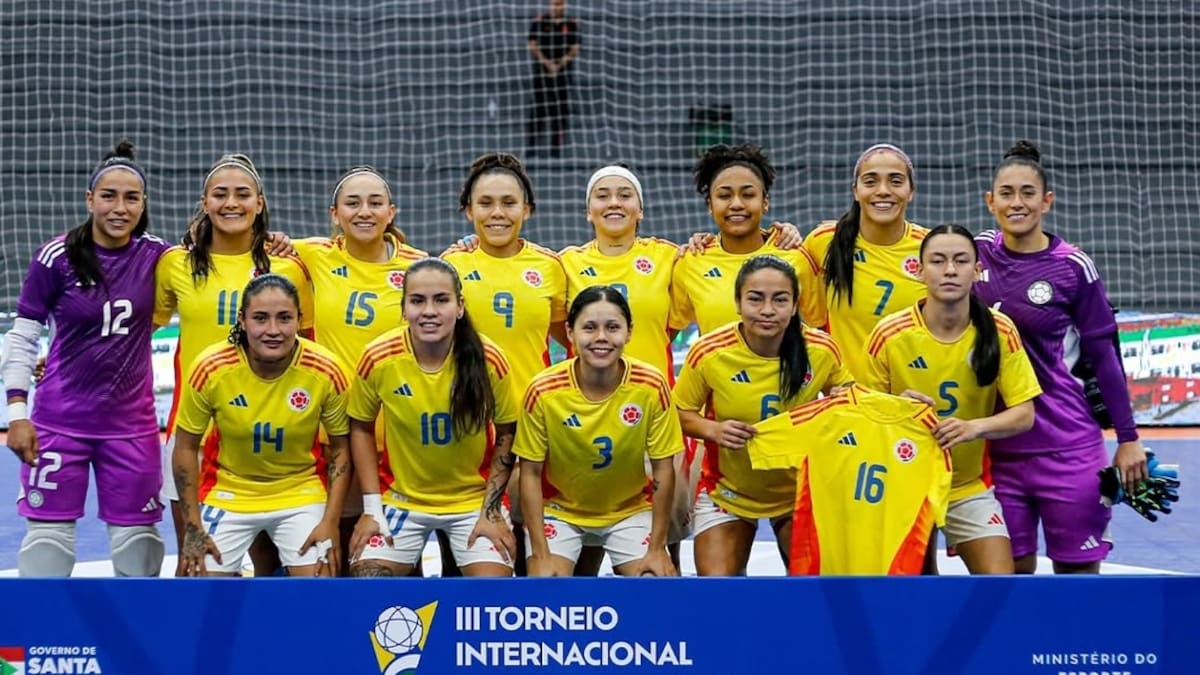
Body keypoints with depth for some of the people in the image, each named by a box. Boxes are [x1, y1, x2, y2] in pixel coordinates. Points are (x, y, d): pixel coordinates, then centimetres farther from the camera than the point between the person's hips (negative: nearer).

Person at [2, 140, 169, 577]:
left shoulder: (155, 256, -2)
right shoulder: (56, 257, -9)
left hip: (131, 422, 2)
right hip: (60, 421, -2)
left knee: (138, 535, 6)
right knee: (49, 531, -1)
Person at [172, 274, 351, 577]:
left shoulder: (326, 371, -19)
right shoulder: (211, 368, -20)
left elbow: (340, 449, -4)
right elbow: (186, 448, -7)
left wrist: (330, 522, -11)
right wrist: (193, 528, -8)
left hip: (302, 493, 0)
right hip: (228, 494, 0)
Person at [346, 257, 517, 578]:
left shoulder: (489, 360, -16)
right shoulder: (379, 358, -15)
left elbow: (507, 434, -2)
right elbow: (361, 428, 1)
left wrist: (492, 510, -6)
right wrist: (371, 507, -4)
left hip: (474, 500, -1)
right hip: (400, 500, 1)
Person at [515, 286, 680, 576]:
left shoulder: (651, 386, -20)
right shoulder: (544, 390, -21)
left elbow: (663, 469, -10)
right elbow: (531, 474, -13)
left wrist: (657, 549, -11)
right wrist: (542, 554, -15)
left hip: (630, 510, 1)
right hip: (559, 511, -1)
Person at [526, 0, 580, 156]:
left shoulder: (572, 24, 5)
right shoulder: (539, 22, 3)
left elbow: (574, 51, 2)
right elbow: (533, 47, 0)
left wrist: (560, 65, -12)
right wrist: (548, 64, -12)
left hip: (563, 72, 1)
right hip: (541, 71, -1)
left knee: (561, 108, -1)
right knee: (539, 107, -2)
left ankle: (557, 149, 3)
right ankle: (533, 145, 1)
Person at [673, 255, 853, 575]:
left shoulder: (821, 351, -17)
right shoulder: (709, 353, -20)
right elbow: (680, 413, -6)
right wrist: (712, 429, -26)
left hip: (799, 489, 1)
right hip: (727, 491, -1)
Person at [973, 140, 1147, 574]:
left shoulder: (1072, 267, -7)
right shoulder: (977, 253, 2)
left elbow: (1104, 355, -2)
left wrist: (1128, 438, -1)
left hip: (1066, 446, -3)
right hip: (997, 446, 3)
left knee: (1078, 568, 3)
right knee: (1013, 569, 7)